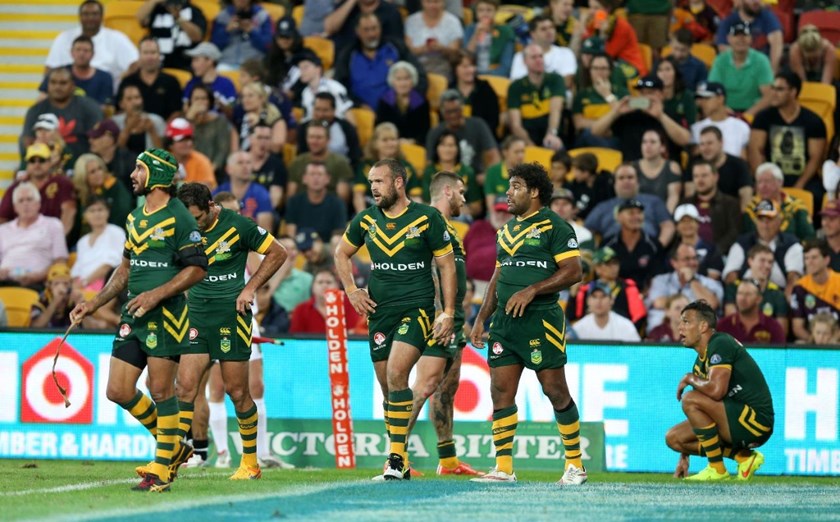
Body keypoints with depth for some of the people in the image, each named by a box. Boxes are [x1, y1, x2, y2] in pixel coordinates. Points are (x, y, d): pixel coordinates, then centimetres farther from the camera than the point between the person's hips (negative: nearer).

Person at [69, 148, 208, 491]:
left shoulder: (178, 218, -8)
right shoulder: (136, 218, 17)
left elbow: (197, 268, -12)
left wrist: (157, 294, -19)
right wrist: (94, 304, 20)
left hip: (165, 315, -8)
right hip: (133, 317, 8)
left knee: (161, 391, -7)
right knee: (118, 391, 4)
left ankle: (161, 470, 1)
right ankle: (173, 447, 19)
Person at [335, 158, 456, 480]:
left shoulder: (427, 218, -4)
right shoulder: (366, 220, 8)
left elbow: (447, 265, 0)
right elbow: (342, 254, 24)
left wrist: (448, 313, -5)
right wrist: (352, 290, 9)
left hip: (417, 309, -5)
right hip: (379, 312, 5)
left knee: (396, 374, -23)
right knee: (388, 388, 6)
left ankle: (397, 456, -20)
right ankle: (399, 463, 14)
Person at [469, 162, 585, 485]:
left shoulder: (554, 226, -5)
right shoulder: (507, 230, 19)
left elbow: (573, 271, -12)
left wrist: (531, 291, -18)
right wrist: (481, 319, 18)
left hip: (540, 320, -7)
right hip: (504, 322, 7)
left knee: (555, 390, -4)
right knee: (501, 391, 1)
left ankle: (575, 465, 6)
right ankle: (503, 468, 3)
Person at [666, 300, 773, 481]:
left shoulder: (720, 344, -15)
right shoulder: (701, 361, 15)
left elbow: (716, 390, -31)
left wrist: (689, 379, -9)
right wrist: (684, 457, 15)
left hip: (756, 421, -10)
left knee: (690, 399, -24)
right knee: (673, 438, 7)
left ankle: (717, 470, -16)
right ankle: (744, 456, 5)